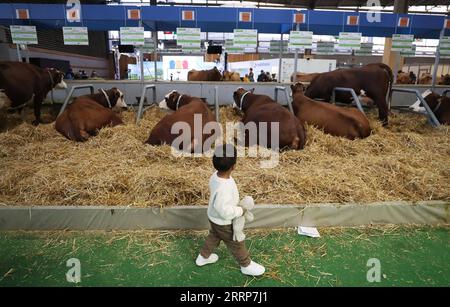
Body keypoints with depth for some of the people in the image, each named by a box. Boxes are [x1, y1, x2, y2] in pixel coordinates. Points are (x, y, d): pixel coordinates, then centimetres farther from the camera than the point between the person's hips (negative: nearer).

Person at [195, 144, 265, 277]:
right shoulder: (224, 188, -42)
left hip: (214, 218, 8)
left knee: (214, 236, 32)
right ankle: (246, 265, 40)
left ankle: (203, 257, 53)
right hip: (223, 222, -8)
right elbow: (225, 211, -37)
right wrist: (240, 211, -22)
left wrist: (235, 205, 3)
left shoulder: (216, 176, -15)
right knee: (236, 244, 16)